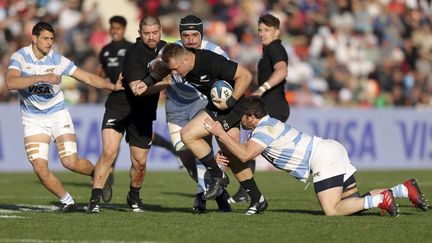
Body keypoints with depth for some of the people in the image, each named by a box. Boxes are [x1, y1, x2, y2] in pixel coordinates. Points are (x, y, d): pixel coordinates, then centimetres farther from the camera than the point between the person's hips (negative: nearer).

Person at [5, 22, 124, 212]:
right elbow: (11, 82, -29)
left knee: (71, 162, -13)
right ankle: (67, 201, 8)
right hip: (33, 120, 0)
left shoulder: (57, 60, -6)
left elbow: (88, 77, -1)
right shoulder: (19, 57, -11)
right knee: (40, 167, -14)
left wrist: (112, 86, -15)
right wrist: (41, 77, -38)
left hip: (58, 114, 0)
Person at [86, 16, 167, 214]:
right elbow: (136, 87, -26)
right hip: (120, 107, -5)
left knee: (140, 162, 5)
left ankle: (134, 196, 31)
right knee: (109, 153, -17)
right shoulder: (134, 53, -18)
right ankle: (94, 200, -14)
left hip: (144, 114, 6)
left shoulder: (163, 48, 5)